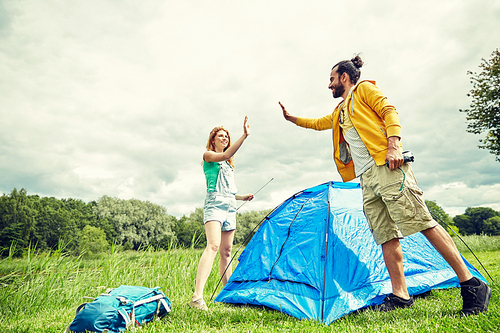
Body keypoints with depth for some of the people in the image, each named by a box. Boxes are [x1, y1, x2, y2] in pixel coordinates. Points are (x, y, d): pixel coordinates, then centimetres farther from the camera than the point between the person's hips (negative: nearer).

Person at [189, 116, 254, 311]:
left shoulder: (228, 164, 25)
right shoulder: (208, 155, 3)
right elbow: (225, 155, -20)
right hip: (214, 205, -8)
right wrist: (244, 136, -25)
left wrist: (242, 197, 15)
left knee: (226, 252, 10)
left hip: (230, 208, 8)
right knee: (213, 246, -25)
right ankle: (197, 297, -29)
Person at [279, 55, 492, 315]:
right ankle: (400, 295, 5)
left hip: (386, 166, -8)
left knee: (421, 221, -12)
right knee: (386, 236, 2)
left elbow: (390, 112, -3)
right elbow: (316, 123, 44)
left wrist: (393, 146, -17)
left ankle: (471, 283, -3)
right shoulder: (339, 112, 30)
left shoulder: (364, 89, 10)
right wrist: (291, 118, 42)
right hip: (366, 177, 8)